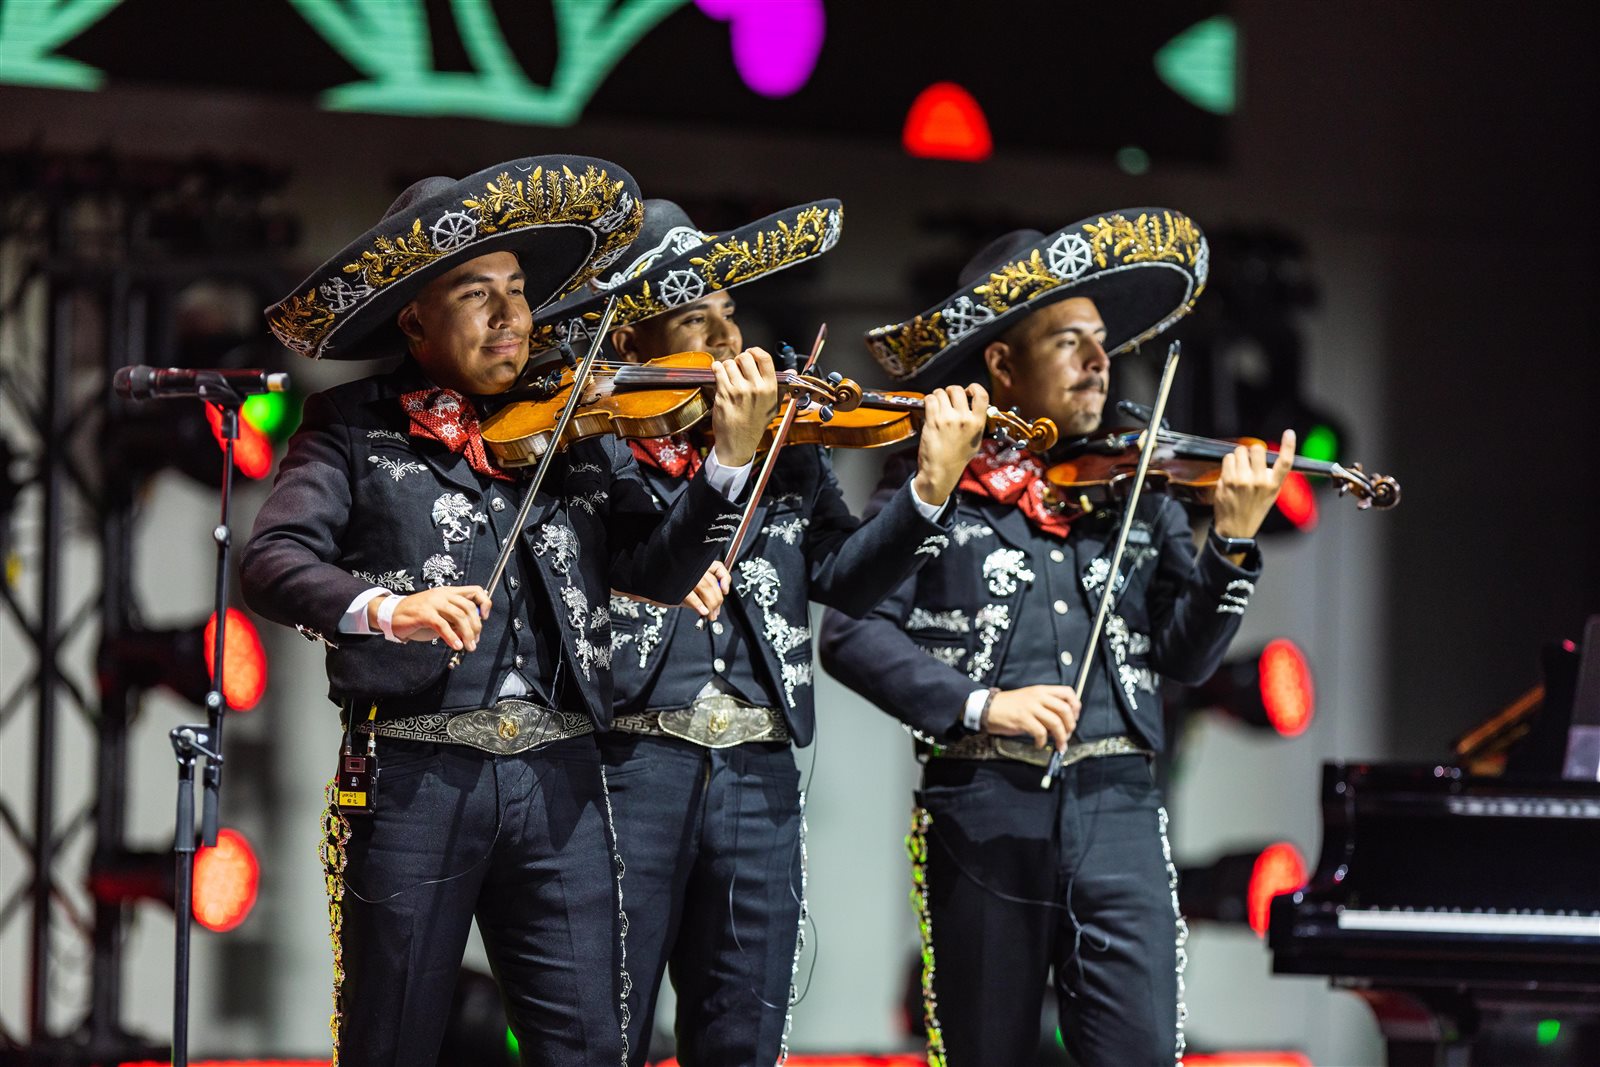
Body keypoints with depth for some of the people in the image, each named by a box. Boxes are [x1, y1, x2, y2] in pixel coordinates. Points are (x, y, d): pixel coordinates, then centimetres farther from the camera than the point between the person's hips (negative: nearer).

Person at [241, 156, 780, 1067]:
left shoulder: (578, 434, 12)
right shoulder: (355, 430, 3)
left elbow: (659, 571, 5)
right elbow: (274, 563, -10)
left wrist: (731, 461, -10)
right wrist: (385, 608, -29)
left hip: (557, 780, 3)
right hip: (413, 777, -3)